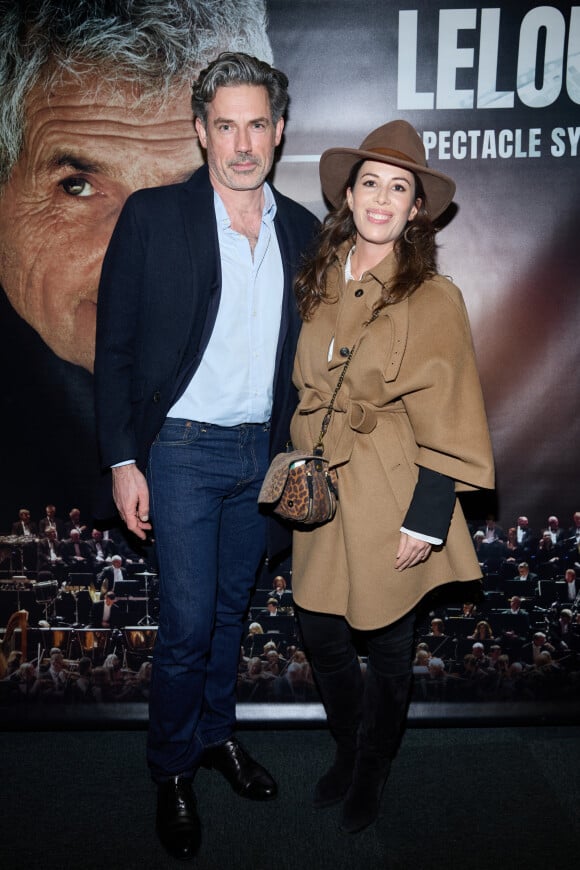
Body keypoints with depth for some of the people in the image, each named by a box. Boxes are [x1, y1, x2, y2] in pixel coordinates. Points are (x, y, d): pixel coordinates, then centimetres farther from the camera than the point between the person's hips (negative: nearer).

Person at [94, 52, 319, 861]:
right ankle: (172, 768, 27)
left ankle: (216, 733, 40)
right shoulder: (153, 216, -6)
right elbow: (115, 347, -5)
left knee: (232, 606, 17)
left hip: (263, 454, 4)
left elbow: (302, 353, 11)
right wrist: (123, 461, -9)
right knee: (187, 621, 1)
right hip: (182, 450, -4)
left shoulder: (302, 231, 6)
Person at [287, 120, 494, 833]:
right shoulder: (321, 282, 5)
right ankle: (347, 752, 44)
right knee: (318, 630, 14)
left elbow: (447, 425, -12)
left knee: (387, 642, 12)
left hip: (389, 497, -4)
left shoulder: (432, 299, -11)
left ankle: (370, 775, 40)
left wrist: (425, 521, -14)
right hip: (322, 493, 5)